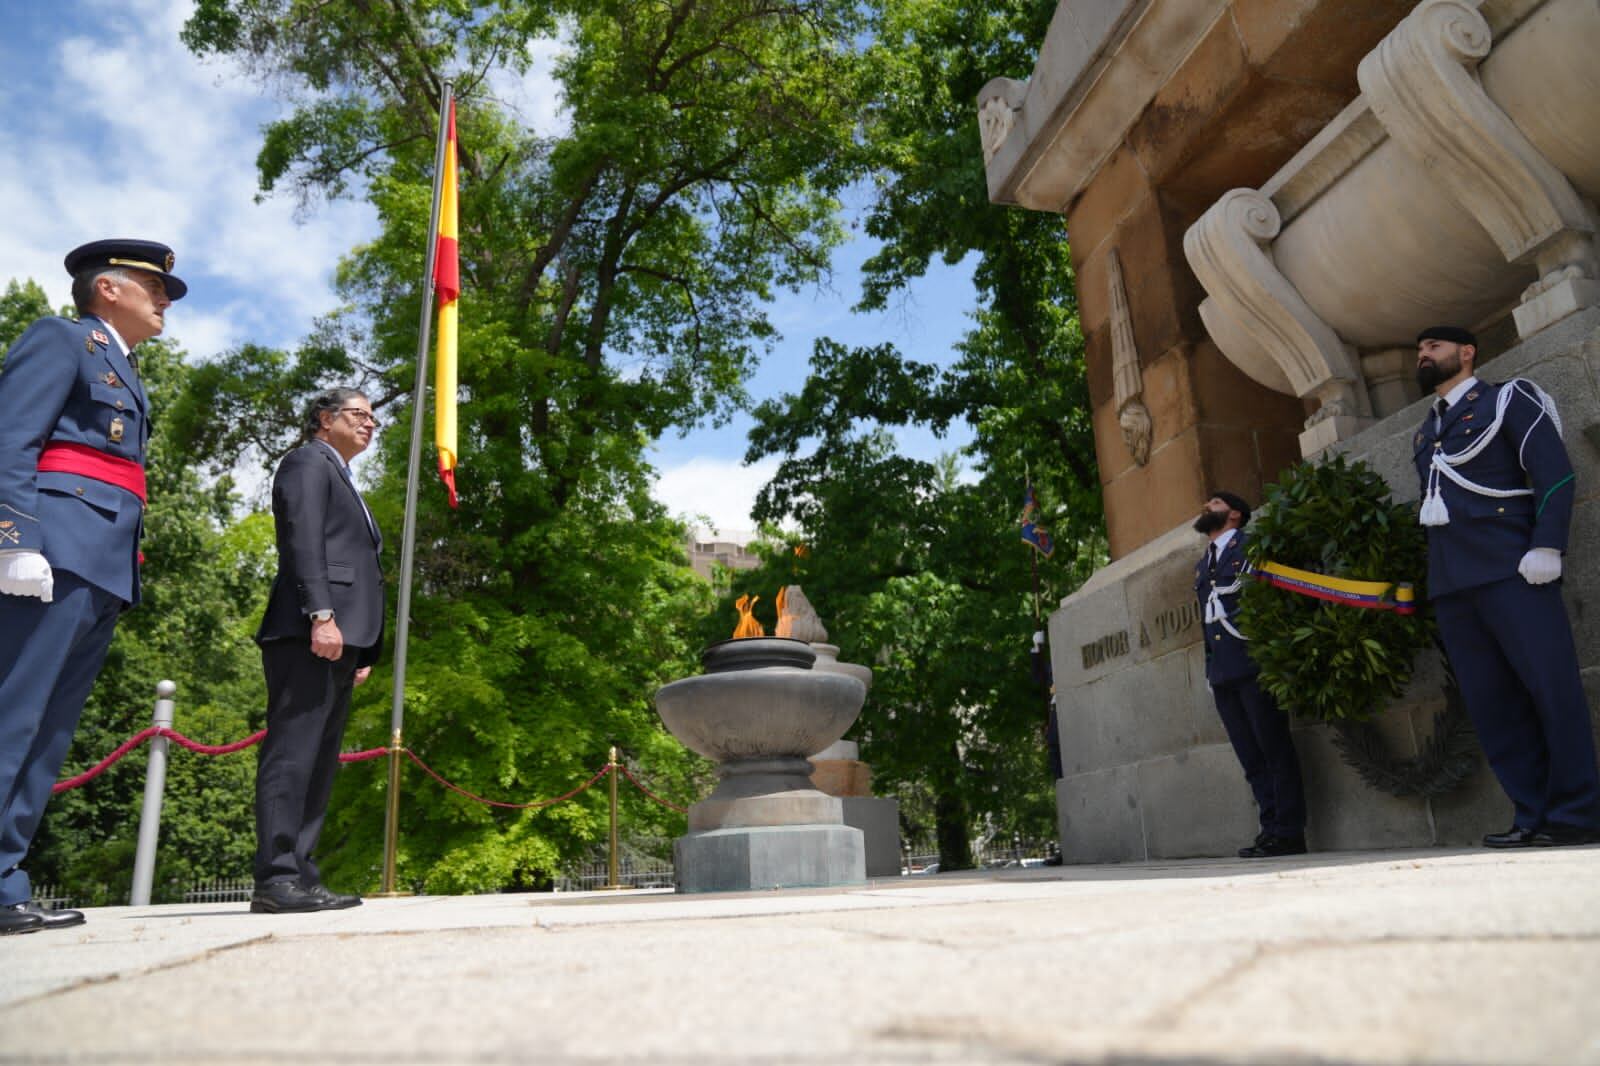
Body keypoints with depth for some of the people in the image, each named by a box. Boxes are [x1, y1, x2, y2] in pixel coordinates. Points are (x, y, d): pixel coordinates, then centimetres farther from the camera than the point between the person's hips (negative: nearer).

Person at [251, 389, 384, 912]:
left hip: (338, 636, 10)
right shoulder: (308, 461, 4)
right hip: (310, 631, -10)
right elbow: (303, 539, -12)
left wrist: (361, 649, 19)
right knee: (293, 751, -12)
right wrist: (321, 614, -23)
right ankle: (277, 879, -12)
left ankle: (300, 876, 8)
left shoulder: (341, 478, 31)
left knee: (319, 761, 6)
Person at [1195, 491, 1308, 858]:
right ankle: (1271, 828, 9)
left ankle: (1288, 832, -1)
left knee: (1275, 751, -5)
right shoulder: (1201, 565, 24)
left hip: (1253, 665, -7)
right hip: (1222, 674, 7)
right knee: (1251, 759, 6)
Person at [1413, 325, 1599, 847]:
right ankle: (1534, 817, 5)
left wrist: (1545, 549, -16)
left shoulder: (1508, 399, 8)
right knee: (1491, 704, 2)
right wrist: (1425, 574, 15)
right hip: (1450, 582, 6)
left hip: (1508, 569, -6)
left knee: (1552, 689, -7)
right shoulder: (1425, 432, 25)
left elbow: (1556, 476, -4)